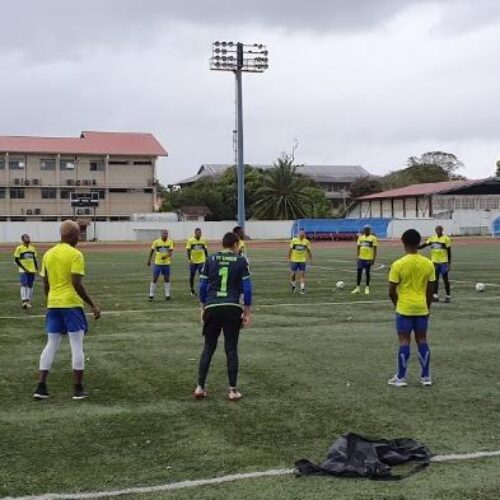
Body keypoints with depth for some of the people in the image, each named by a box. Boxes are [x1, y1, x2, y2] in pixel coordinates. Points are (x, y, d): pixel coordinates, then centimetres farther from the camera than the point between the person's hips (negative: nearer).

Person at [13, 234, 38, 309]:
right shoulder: (19, 248, -4)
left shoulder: (32, 248, 11)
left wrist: (36, 269, 9)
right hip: (23, 271, -5)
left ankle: (28, 302, 15)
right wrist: (24, 268, -12)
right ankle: (24, 301, -17)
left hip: (32, 270, 5)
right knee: (24, 285, -14)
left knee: (30, 286, 7)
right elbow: (16, 260, -5)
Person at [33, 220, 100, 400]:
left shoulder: (48, 254, 10)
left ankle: (41, 387, 6)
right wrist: (93, 305, -10)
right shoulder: (75, 254, -9)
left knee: (51, 345, 11)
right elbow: (77, 284, -16)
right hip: (71, 304, -6)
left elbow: (45, 285, 13)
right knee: (77, 345, 2)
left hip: (53, 304, 6)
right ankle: (78, 389, 3)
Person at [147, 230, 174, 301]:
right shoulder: (156, 242, -7)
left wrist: (166, 256, -31)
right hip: (157, 263, -2)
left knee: (167, 279, 8)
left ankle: (167, 295, 18)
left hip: (166, 263, 2)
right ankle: (151, 295, 5)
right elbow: (152, 251, 3)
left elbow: (171, 252, -11)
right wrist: (149, 260, 6)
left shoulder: (170, 242, -3)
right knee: (154, 279, -1)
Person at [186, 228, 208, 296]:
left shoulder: (203, 240, 3)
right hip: (193, 261, -2)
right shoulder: (190, 240, -7)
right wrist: (189, 259, -17)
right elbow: (188, 250, -8)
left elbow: (205, 250, 11)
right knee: (192, 276, 7)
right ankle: (192, 290, 20)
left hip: (201, 261, 2)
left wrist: (207, 259, 10)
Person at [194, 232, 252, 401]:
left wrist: (203, 308, 16)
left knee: (208, 348, 11)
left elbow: (202, 286, 6)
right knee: (231, 349, 5)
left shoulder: (210, 260, 6)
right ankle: (233, 390, 7)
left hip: (212, 308, 2)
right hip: (232, 309, -2)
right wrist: (247, 312, 6)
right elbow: (247, 289, -1)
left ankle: (200, 387, 8)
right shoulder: (241, 261, 1)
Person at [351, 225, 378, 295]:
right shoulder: (360, 237, 7)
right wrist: (357, 257, 4)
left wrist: (374, 259, -10)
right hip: (361, 258, 4)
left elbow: (375, 249, -6)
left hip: (369, 258, -4)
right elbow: (358, 247, 11)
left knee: (367, 273, 4)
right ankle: (358, 288, 11)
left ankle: (367, 288, 15)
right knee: (359, 272, 4)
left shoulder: (373, 238, -5)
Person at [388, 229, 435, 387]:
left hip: (404, 309, -3)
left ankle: (401, 378, 7)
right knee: (422, 340, 11)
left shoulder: (398, 264, -13)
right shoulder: (428, 264, -2)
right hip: (422, 308, 3)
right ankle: (426, 377, 16)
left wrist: (397, 303, 11)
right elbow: (430, 290, 4)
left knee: (404, 341, 2)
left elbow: (391, 291, -8)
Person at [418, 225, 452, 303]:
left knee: (445, 279, 0)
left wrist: (449, 263, -7)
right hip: (434, 261, 5)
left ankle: (448, 296, 7)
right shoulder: (432, 238, 7)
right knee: (435, 279, 8)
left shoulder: (446, 239, -6)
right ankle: (435, 296, 14)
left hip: (443, 262, -5)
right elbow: (425, 245, 4)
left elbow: (449, 252, -5)